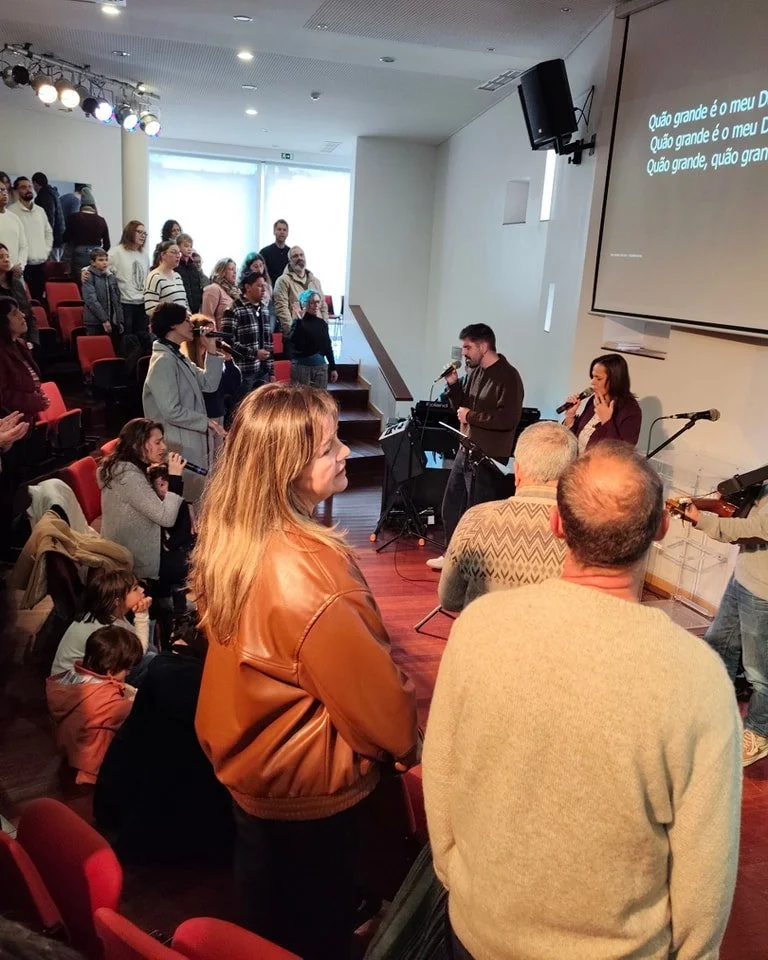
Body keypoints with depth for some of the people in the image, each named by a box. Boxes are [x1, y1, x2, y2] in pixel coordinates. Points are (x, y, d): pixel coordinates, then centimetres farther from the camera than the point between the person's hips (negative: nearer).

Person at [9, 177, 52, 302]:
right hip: (25, 264, -5)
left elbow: (49, 231, 23)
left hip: (42, 263, 5)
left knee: (40, 298, 8)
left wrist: (47, 251, 11)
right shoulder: (11, 211, -6)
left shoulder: (40, 210, 15)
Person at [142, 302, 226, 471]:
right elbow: (171, 411, -24)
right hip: (178, 447, -10)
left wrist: (211, 351, 3)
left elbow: (209, 384, 10)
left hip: (191, 442, 10)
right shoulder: (163, 361, -18)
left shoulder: (179, 357, 13)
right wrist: (206, 421, -15)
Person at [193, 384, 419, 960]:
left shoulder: (231, 542, -11)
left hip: (250, 764, 7)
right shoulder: (306, 569, -37)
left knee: (268, 913, 30)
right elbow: (369, 689, -24)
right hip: (311, 788, -7)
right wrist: (406, 742, -5)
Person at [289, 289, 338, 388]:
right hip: (301, 366, -5)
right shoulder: (299, 322, -7)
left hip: (321, 366, 5)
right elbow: (295, 343, -23)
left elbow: (328, 346, 14)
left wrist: (333, 368, 13)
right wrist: (299, 320, -26)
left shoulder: (322, 323, 9)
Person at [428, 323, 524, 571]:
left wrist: (471, 416, -19)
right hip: (466, 450, 9)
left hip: (488, 457, -9)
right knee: (452, 505, 19)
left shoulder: (508, 377, -17)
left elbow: (507, 419, -26)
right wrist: (453, 385, 0)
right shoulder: (475, 372, 9)